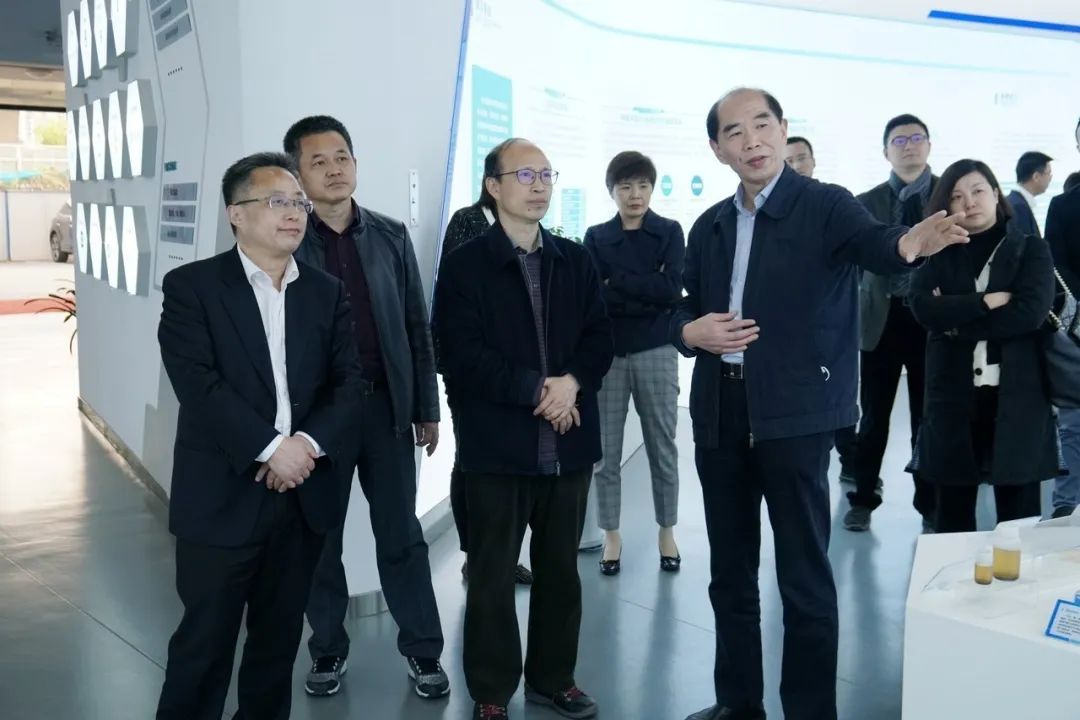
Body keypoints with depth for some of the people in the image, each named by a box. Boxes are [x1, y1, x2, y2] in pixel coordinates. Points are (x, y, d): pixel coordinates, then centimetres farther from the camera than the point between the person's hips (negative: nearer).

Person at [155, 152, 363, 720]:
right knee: (205, 641, 4)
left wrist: (307, 444, -15)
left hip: (303, 495, 4)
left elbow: (349, 383, 2)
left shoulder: (327, 293, 9)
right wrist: (271, 448, -19)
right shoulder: (191, 285, -4)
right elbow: (198, 384, -14)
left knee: (279, 637, 15)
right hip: (222, 497, -4)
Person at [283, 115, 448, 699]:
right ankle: (328, 650, 27)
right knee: (319, 537, 11)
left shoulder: (391, 236, 4)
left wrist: (426, 407, 5)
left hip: (385, 404, 2)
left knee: (401, 534, 8)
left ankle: (423, 650, 20)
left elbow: (416, 327, 7)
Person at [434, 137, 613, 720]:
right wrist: (537, 388, -16)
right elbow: (460, 354, -11)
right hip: (498, 443, -4)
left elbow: (600, 338, 7)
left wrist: (572, 381, -13)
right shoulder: (465, 264, -2)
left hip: (568, 441, 4)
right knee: (492, 575, 6)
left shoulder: (576, 260, 11)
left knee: (560, 569, 14)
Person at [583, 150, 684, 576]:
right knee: (605, 450, 4)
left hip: (656, 351, 0)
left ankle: (667, 532, 23)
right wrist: (647, 292, -16)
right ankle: (611, 536, 17)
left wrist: (616, 282, -12)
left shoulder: (669, 232, 3)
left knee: (662, 446, 9)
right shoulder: (596, 237, 5)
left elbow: (673, 288, -12)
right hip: (607, 351, 1)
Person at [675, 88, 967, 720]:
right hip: (720, 413, 6)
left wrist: (909, 245, -47)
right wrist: (691, 331, -5)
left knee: (805, 575, 0)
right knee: (730, 572, 15)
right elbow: (682, 310, 18)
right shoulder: (710, 226, 12)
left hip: (794, 414, -5)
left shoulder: (826, 205, -5)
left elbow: (872, 242, -25)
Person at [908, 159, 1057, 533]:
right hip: (953, 395, 2)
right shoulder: (938, 254, 10)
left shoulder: (1030, 249, 6)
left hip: (1017, 397, -1)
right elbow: (923, 308, -7)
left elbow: (1031, 312, -10)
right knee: (953, 514, 8)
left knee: (1019, 516, 3)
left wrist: (957, 319, -8)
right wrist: (984, 303, -15)